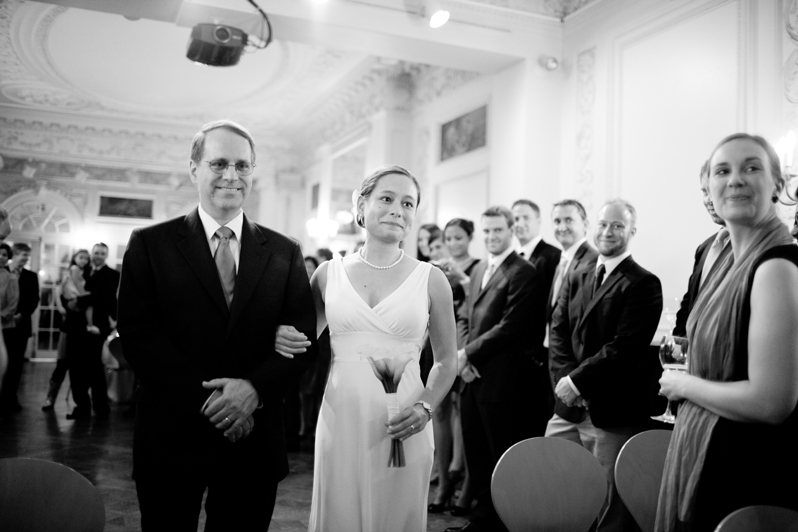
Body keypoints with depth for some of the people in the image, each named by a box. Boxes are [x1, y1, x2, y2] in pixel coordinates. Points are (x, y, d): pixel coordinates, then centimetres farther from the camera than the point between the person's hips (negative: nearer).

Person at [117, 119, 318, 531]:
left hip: (253, 441, 2)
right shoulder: (150, 244, 0)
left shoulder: (285, 252, 5)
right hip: (171, 438, -1)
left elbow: (305, 338, 1)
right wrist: (205, 401, -16)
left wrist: (254, 388, -16)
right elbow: (137, 335, -7)